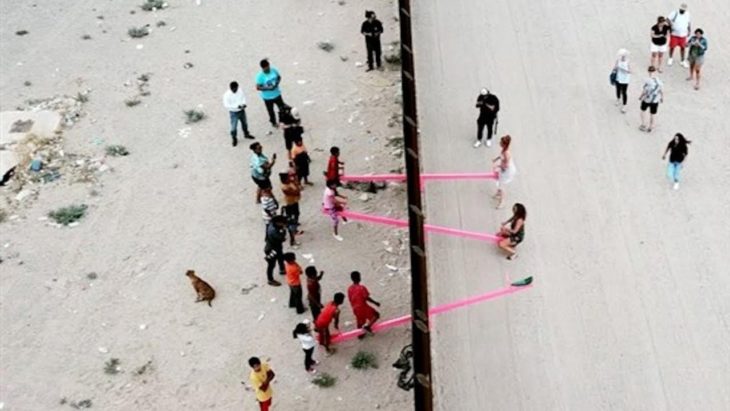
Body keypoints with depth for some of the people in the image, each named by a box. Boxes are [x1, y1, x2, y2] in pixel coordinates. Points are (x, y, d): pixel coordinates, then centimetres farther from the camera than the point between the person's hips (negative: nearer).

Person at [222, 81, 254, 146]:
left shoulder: (240, 90, -12)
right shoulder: (227, 95, -27)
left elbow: (243, 97, 4)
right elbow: (226, 105, -28)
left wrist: (244, 103, -16)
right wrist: (237, 106, -33)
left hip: (242, 111, 5)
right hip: (233, 113, -5)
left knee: (244, 123, 25)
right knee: (234, 127, 4)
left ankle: (246, 134, 50)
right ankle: (234, 139, 28)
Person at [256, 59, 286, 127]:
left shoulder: (274, 70, -14)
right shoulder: (260, 76, -25)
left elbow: (279, 77, 3)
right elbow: (258, 87, -21)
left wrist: (277, 83, -18)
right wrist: (268, 88, -30)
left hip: (277, 94, 3)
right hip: (267, 97, -3)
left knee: (282, 108, 18)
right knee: (271, 111, 19)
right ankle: (274, 122, 45)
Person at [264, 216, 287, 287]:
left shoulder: (273, 224, -10)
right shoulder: (273, 230, -39)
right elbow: (281, 237, -38)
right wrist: (284, 230, -28)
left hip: (277, 246, 9)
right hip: (272, 249, -9)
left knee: (281, 258, 31)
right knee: (271, 265, 10)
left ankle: (282, 270, 58)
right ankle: (271, 280, 28)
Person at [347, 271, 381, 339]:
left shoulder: (349, 289, -3)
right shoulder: (362, 288, -23)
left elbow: (350, 300, 6)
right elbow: (367, 298, -20)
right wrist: (375, 303, -7)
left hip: (355, 309, 7)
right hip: (363, 307, -7)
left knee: (360, 322, 24)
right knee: (376, 315, 9)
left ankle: (360, 334, 35)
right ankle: (368, 326, -5)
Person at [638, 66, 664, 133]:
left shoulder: (647, 81, -26)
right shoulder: (659, 82, -16)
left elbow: (644, 92, -19)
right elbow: (662, 91, -5)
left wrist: (640, 97, 1)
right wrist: (662, 98, 13)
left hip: (646, 100, -2)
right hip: (655, 101, 2)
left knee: (643, 110, 28)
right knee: (652, 115, 18)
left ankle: (643, 125, 32)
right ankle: (650, 128, 34)